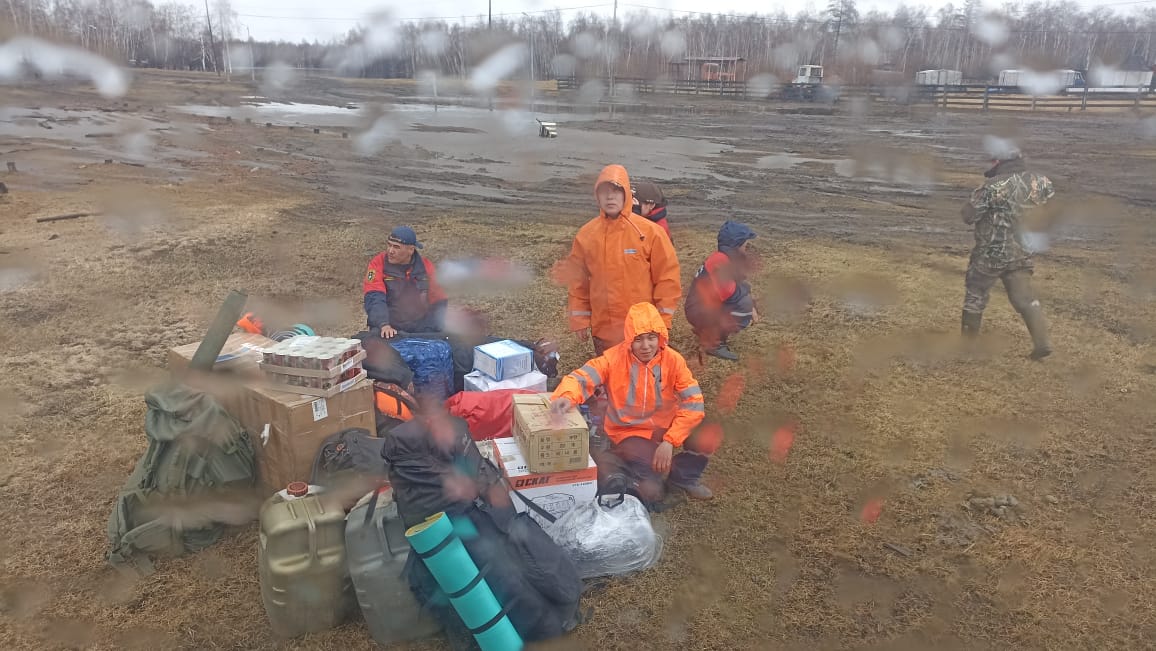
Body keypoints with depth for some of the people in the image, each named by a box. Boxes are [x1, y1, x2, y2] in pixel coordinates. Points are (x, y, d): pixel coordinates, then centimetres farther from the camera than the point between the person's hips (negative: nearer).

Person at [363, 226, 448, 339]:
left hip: (420, 329, 2)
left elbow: (438, 302, 8)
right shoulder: (378, 263, -7)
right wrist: (384, 325, -33)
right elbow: (374, 299, -18)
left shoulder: (425, 266, 2)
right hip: (387, 330, -2)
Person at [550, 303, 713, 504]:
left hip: (665, 427, 3)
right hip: (630, 432, -3)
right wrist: (566, 397, -47)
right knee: (650, 491, -22)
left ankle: (683, 477, 8)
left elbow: (693, 403, -16)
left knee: (707, 438, -23)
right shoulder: (614, 358, -16)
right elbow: (580, 378, -23)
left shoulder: (673, 360, -12)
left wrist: (669, 441, -25)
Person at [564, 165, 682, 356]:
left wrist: (662, 320, -6)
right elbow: (578, 281, 9)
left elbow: (667, 276, -5)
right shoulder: (586, 234, 2)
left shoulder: (650, 231, -7)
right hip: (603, 329, 3)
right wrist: (579, 319, 6)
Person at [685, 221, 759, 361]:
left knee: (748, 306, 16)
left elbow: (738, 288, 14)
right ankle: (714, 343, -10)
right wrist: (746, 287, -8)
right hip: (699, 311, -10)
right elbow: (731, 294, -27)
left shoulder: (729, 259, 8)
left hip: (710, 306, 10)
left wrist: (752, 308, 0)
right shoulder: (720, 261, -23)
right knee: (744, 308, -23)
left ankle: (707, 331, 17)